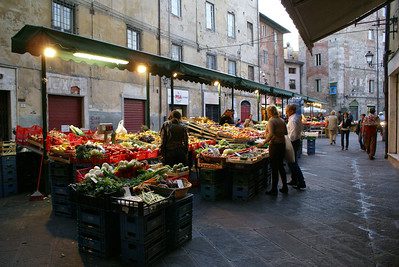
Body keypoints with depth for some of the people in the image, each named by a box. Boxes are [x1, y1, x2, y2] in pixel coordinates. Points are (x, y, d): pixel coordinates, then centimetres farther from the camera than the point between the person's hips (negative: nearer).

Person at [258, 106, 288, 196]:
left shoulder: (271, 121, -13)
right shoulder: (282, 120, 9)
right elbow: (286, 132, 15)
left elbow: (271, 134, -26)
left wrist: (264, 142, -21)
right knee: (281, 166, 18)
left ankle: (274, 190, 7)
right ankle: (285, 187, 25)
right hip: (282, 144, 8)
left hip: (274, 144, -7)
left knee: (274, 168, 0)